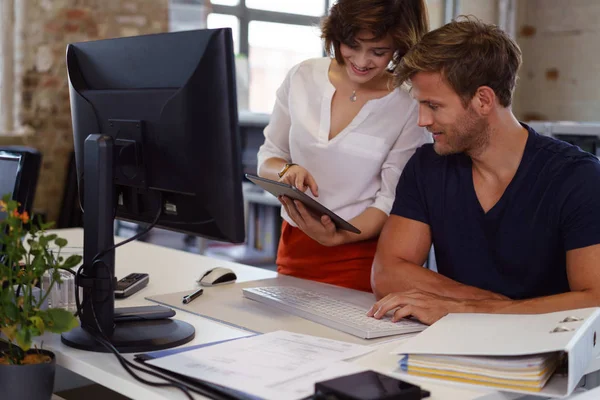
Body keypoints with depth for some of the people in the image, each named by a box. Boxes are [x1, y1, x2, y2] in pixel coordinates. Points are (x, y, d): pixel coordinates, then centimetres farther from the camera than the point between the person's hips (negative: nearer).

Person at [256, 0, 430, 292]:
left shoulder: (410, 107, -9)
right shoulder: (303, 77, 0)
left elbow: (391, 200, -8)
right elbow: (267, 158, 8)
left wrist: (336, 237, -24)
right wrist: (287, 170, -14)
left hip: (359, 258, -3)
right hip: (294, 249, 3)